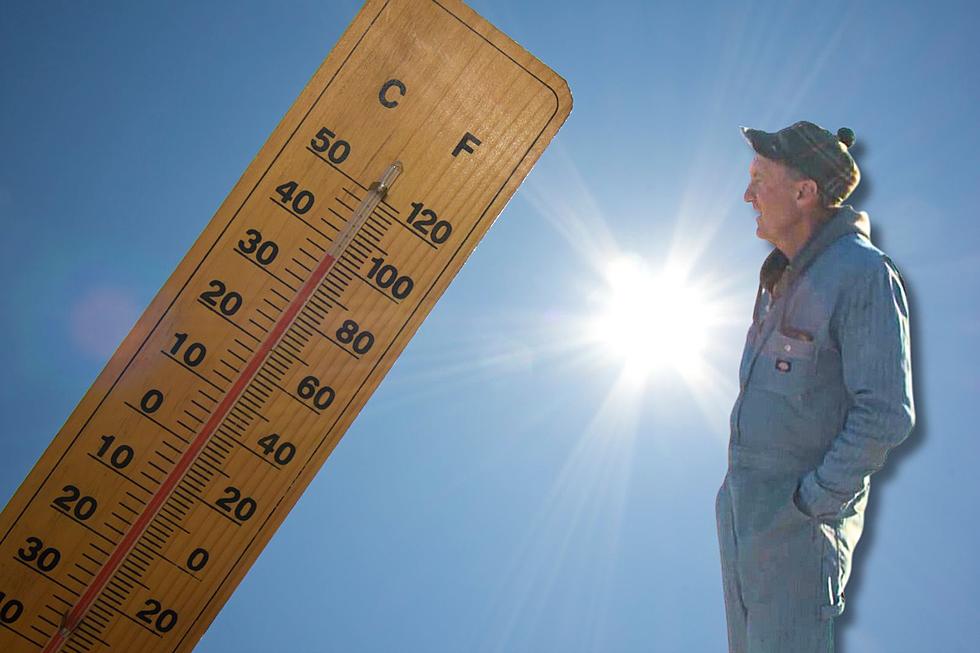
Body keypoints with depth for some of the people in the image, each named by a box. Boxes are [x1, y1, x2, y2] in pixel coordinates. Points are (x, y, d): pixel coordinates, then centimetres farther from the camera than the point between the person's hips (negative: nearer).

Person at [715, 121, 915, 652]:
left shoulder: (863, 275, -18)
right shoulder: (784, 273, 10)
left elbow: (886, 414, -21)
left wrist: (813, 500, -18)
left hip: (800, 513, -9)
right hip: (744, 498, 9)